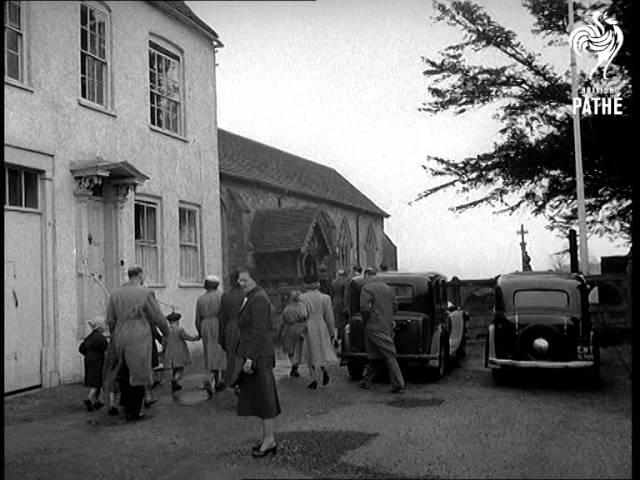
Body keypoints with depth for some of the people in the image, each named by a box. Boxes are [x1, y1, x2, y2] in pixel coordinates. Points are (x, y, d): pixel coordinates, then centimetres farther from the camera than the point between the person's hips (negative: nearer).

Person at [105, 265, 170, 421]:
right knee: (138, 374, 4)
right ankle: (133, 412, 8)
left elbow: (110, 320, 7)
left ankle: (125, 401, 30)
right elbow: (158, 318, -4)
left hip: (120, 338, 5)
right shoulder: (146, 293, -10)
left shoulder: (115, 293, 4)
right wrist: (166, 331, 14)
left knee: (125, 370, 26)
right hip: (139, 339, -5)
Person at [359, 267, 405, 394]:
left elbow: (364, 308, -19)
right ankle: (367, 382, 21)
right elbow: (394, 306, 13)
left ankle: (398, 385, -7)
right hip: (387, 326, 6)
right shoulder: (387, 288, 12)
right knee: (373, 355, 15)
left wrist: (366, 321, -4)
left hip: (374, 327, -6)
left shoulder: (367, 288, -9)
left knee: (390, 356, -7)